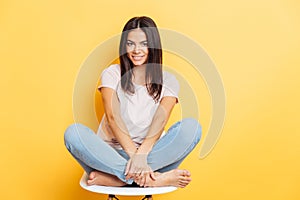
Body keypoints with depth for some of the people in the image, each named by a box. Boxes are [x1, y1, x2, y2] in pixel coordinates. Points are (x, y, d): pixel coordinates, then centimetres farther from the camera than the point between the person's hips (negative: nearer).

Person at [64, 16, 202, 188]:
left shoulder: (168, 81, 8)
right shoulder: (112, 74, 7)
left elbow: (160, 120, -8)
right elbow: (113, 117, -8)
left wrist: (142, 154, -27)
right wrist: (133, 154, -23)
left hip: (152, 153, 1)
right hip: (113, 153, 0)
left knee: (191, 126, -25)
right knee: (73, 132, -27)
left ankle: (111, 177, -30)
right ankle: (155, 179, -34)